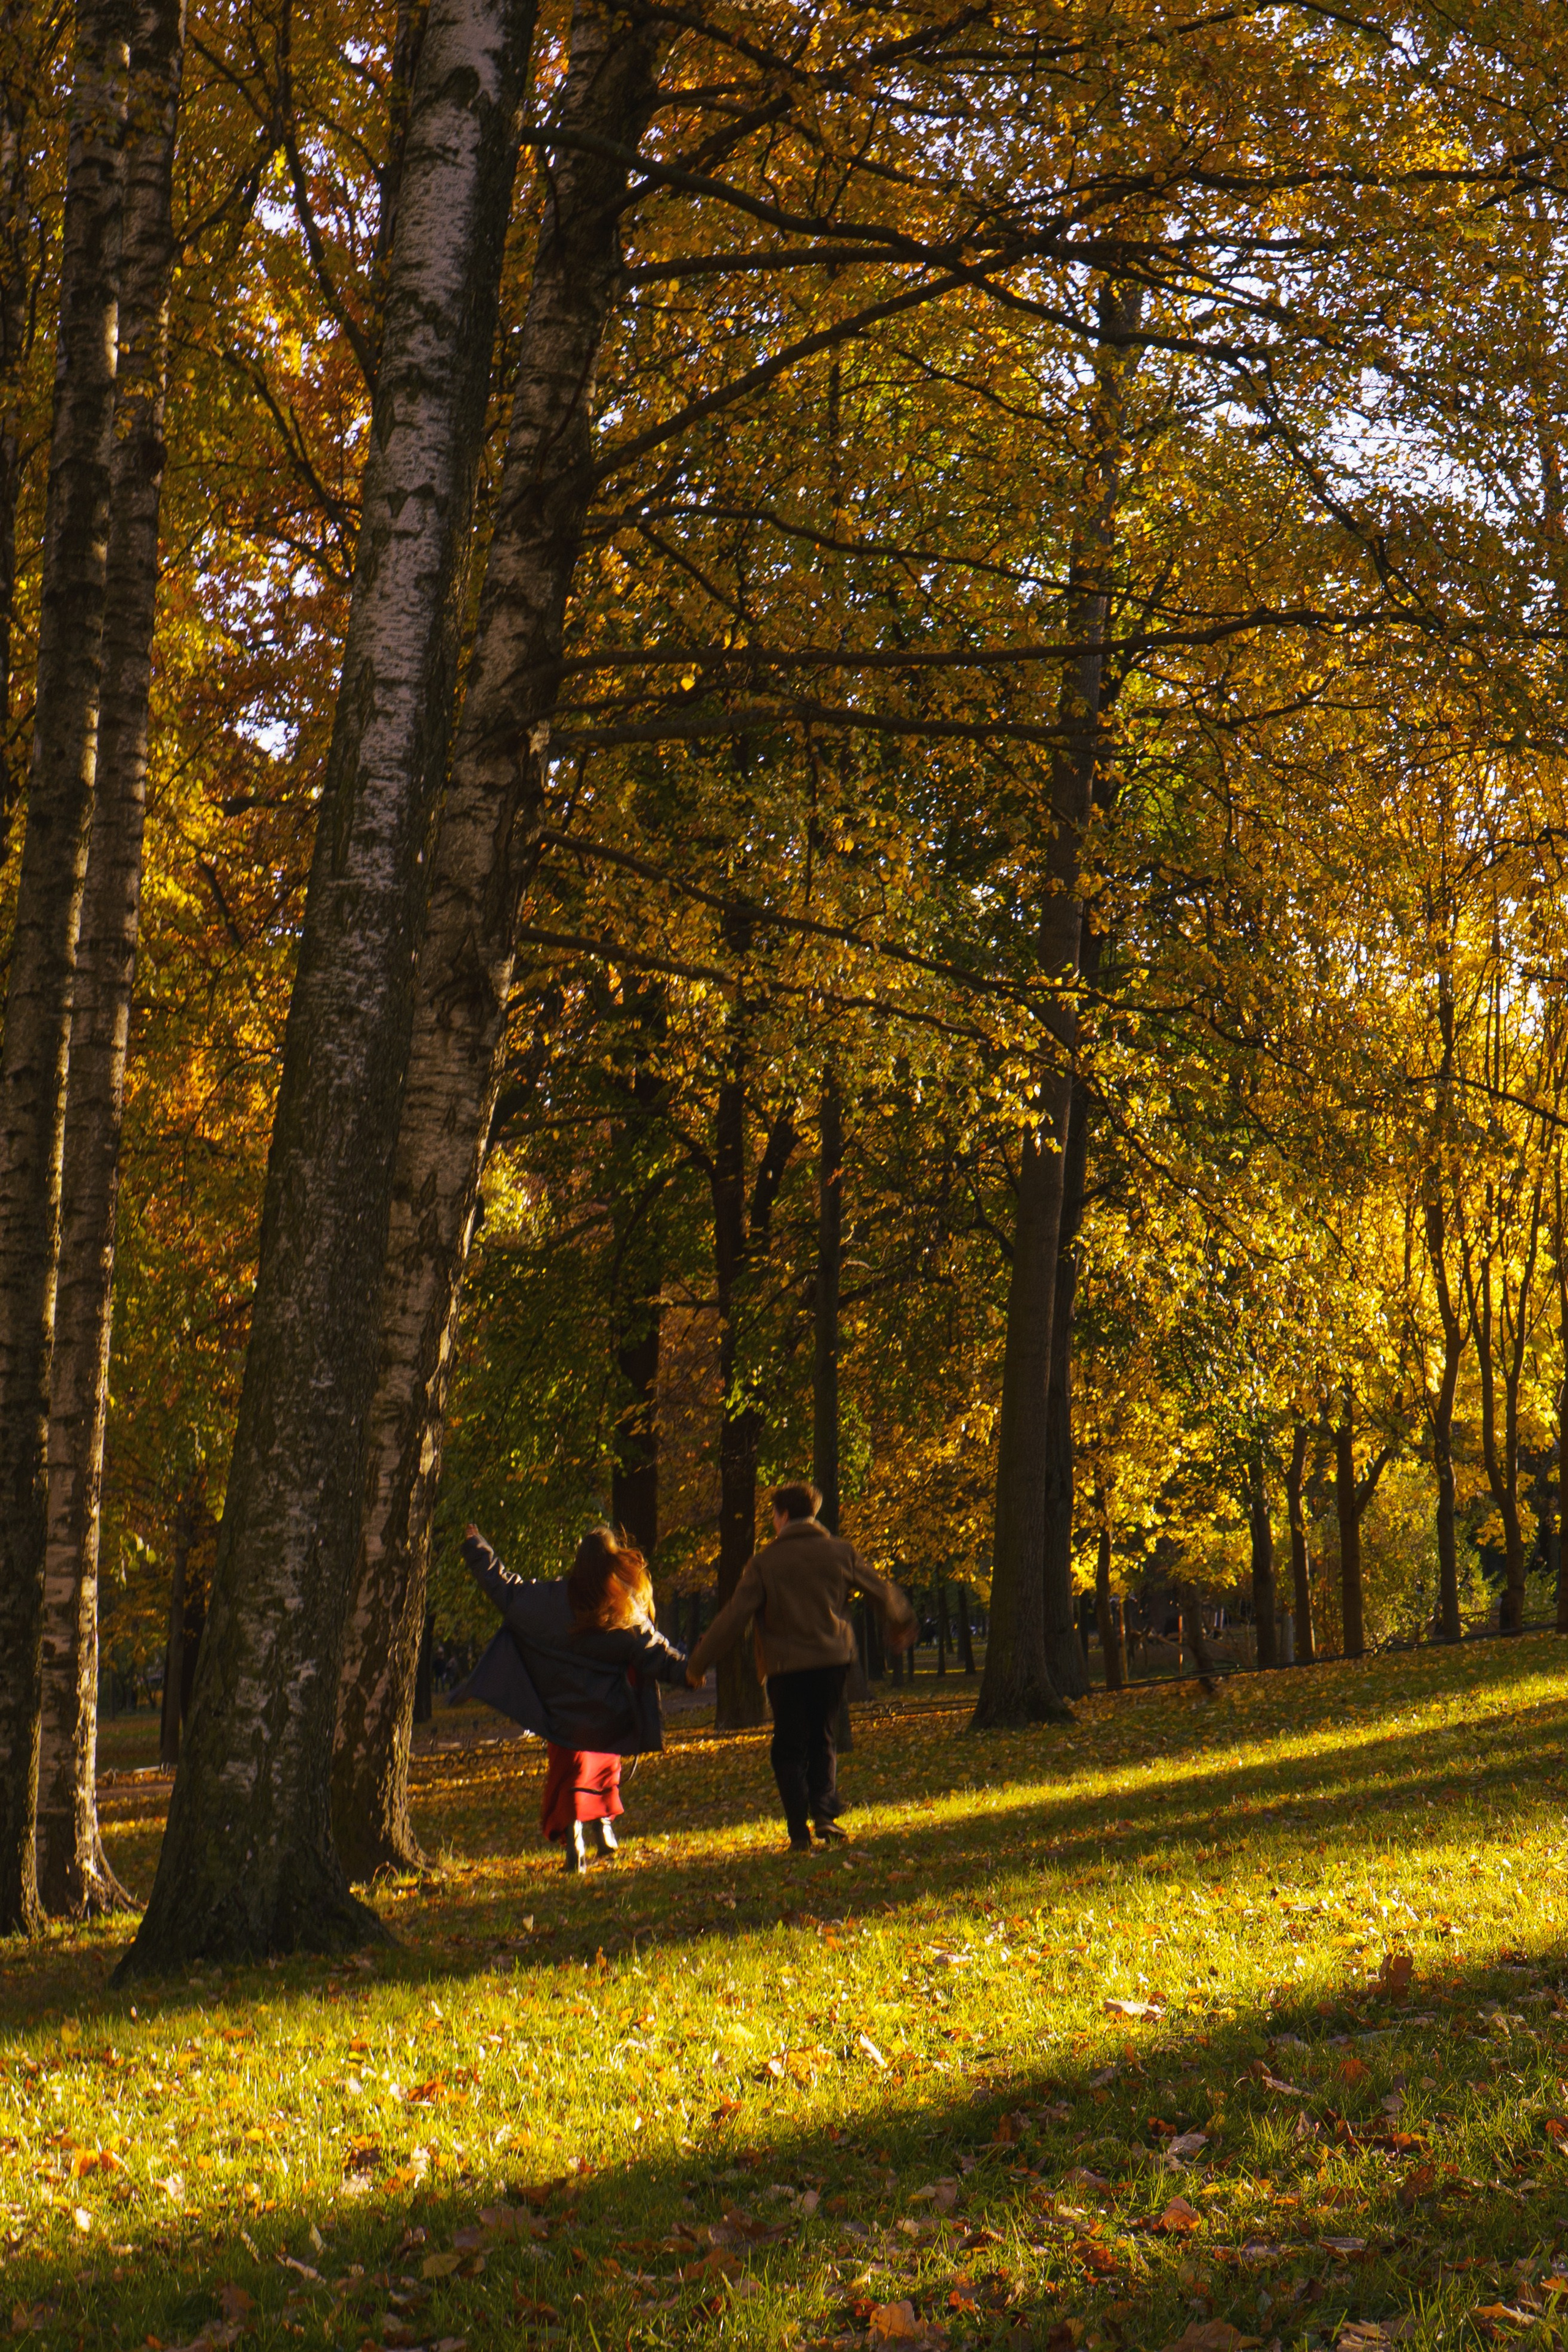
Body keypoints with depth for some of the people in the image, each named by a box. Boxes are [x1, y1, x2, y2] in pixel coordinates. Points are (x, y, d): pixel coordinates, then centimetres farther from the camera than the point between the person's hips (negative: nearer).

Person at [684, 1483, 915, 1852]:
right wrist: (903, 1623, 34)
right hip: (832, 1660, 2)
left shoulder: (765, 1562, -5)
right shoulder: (840, 1552, 3)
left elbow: (734, 1617, -8)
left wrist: (697, 1664, -1)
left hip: (785, 1666, -2)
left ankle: (799, 1832, -1)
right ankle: (824, 1812, -4)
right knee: (824, 1741, 16)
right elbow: (882, 1593, 12)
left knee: (790, 1750, 8)